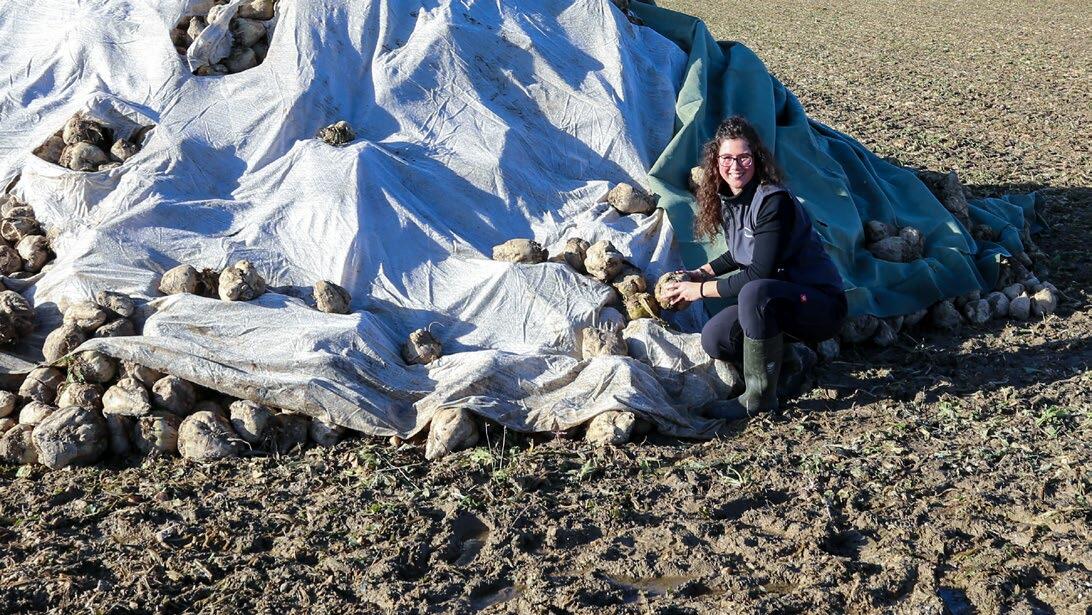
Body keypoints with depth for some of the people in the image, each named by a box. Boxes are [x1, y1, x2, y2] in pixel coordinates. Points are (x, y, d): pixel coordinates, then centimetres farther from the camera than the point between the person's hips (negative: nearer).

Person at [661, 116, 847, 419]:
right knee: (714, 339, -12)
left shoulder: (774, 201, -24)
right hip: (780, 299, 8)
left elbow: (759, 274, -25)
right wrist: (700, 272, 7)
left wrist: (702, 289, -16)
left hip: (821, 304, -8)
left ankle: (760, 397, -22)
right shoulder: (726, 198, 2)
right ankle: (786, 355, 13)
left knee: (754, 292, -37)